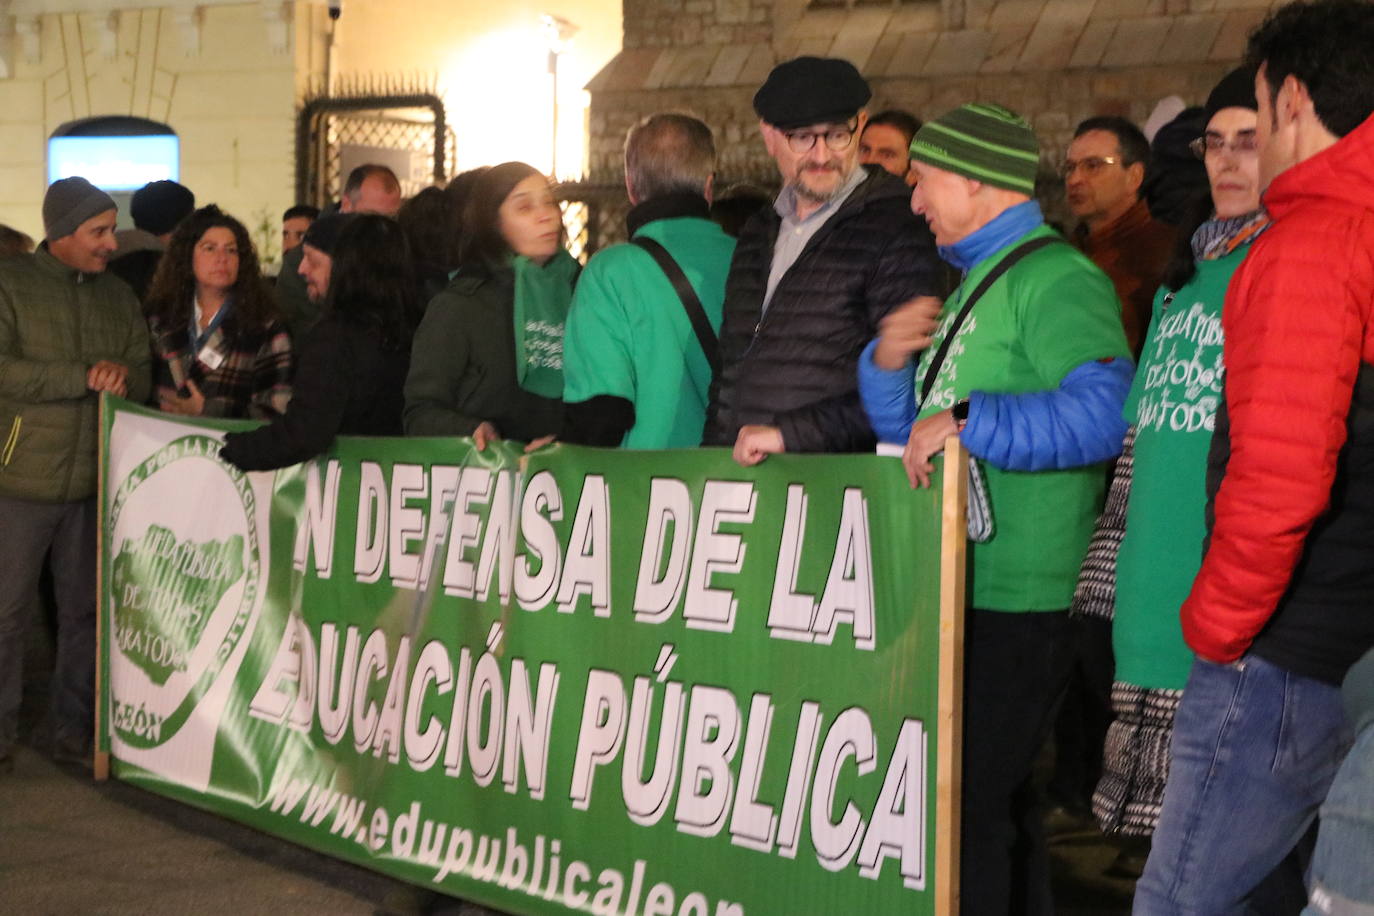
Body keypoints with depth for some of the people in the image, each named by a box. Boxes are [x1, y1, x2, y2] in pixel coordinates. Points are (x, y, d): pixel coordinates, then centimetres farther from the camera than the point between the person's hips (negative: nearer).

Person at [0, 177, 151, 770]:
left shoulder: (118, 297, 13)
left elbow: (140, 376, 12)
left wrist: (123, 376, -12)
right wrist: (85, 378, -18)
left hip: (94, 479, 4)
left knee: (84, 609, 10)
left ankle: (74, 727, 21)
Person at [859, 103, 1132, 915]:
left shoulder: (1057, 278, -12)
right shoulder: (980, 281, 21)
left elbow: (1103, 411, -28)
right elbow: (911, 426, 23)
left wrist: (967, 421, -31)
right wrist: (889, 363, 4)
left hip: (1012, 600, -10)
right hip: (957, 590, 10)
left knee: (967, 809, -8)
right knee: (997, 801, 18)